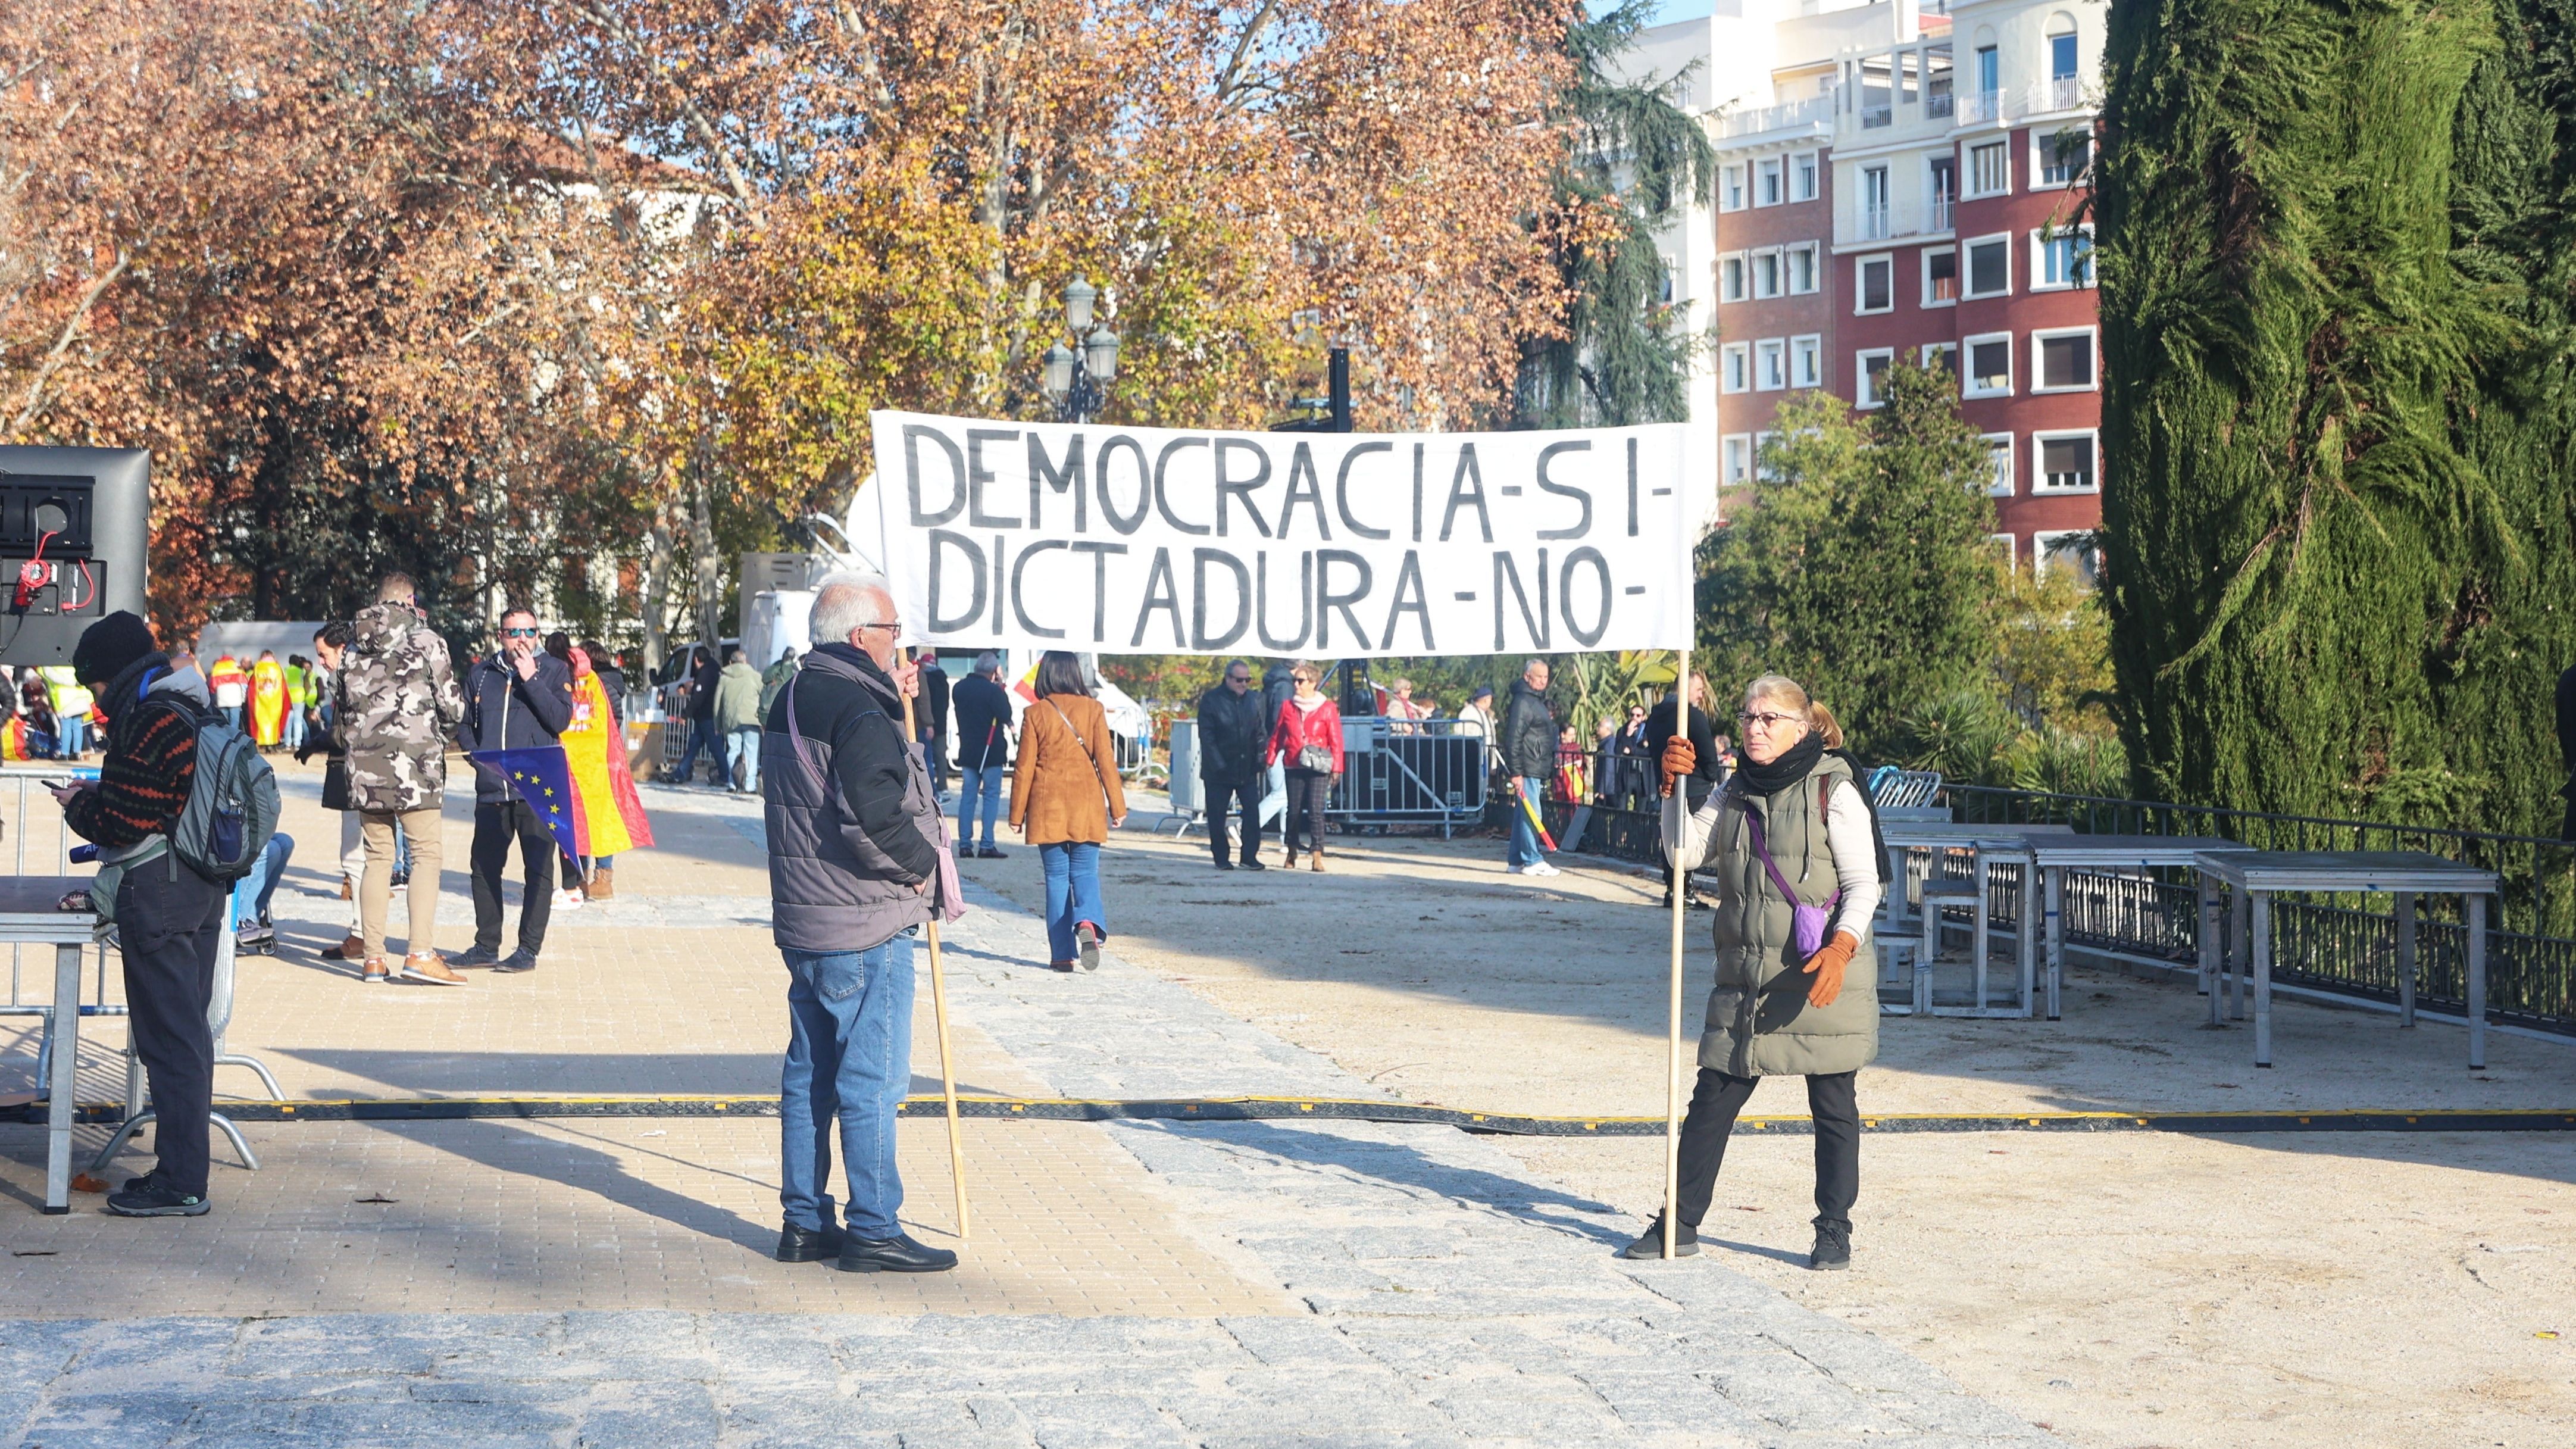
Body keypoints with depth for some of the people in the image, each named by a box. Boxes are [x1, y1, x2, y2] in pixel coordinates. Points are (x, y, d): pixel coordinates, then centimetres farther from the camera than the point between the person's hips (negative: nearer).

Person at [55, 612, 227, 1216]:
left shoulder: (149, 720, -18)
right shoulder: (194, 708, 12)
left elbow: (121, 825, -18)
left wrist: (76, 804, -1)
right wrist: (97, 793, 14)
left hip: (158, 894, -10)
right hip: (204, 889, 10)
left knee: (169, 1040, -5)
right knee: (190, 1031, 14)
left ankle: (179, 1184, -1)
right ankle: (185, 1170, 21)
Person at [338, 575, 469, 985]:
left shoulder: (353, 649, 14)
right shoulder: (425, 640, -2)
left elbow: (338, 718, 16)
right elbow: (453, 707, -3)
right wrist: (438, 724, 19)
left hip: (364, 768, 5)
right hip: (413, 767, -5)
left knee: (377, 858, 10)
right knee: (427, 855, -4)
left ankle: (372, 956, 8)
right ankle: (419, 953, -15)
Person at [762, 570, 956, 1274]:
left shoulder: (795, 699, 13)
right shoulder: (858, 708, -18)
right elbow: (874, 814, -27)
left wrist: (893, 700, 15)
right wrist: (923, 864, -10)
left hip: (804, 921, 10)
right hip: (866, 930, -9)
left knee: (809, 1072, 13)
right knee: (871, 1080, -3)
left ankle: (804, 1221, 20)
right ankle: (872, 1230, 2)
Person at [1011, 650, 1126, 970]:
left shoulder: (1035, 713, -2)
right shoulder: (1093, 709, 0)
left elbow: (1025, 768, 0)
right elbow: (1105, 761, 0)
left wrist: (1017, 814, 7)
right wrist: (1117, 806, 6)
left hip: (1047, 808, 0)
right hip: (1086, 805, 1)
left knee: (1056, 877, 6)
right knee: (1085, 872, 7)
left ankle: (1063, 954, 3)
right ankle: (1088, 922, -23)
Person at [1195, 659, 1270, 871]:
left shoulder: (1253, 699, 7)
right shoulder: (1211, 700, -6)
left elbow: (1260, 732, 13)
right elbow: (1206, 736, -9)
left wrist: (1261, 756, -2)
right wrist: (1218, 765, -16)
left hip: (1247, 769, 3)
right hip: (1218, 772, -3)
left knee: (1252, 813, -2)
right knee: (1217, 816, 4)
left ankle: (1250, 856, 5)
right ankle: (1221, 858, 14)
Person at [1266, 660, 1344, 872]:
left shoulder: (1327, 708, 0)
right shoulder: (1288, 707, 8)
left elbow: (1336, 741, 0)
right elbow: (1277, 735, 12)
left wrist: (1336, 768, -5)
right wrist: (1269, 759, 7)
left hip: (1318, 768, -3)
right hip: (1294, 766, 3)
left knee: (1316, 811, -10)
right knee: (1293, 811, 8)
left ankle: (1317, 855, -10)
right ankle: (1291, 853, 20)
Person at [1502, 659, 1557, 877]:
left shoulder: (1538, 701, 18)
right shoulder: (1522, 702, -14)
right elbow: (1513, 738, -19)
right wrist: (1516, 772, -21)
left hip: (1538, 769, 10)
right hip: (1527, 769, -10)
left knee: (1522, 815, 11)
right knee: (1530, 815, -9)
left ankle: (1517, 861, 15)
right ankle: (1532, 861, -8)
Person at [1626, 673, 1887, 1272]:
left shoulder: (1835, 792, -6)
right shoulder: (1737, 792, 12)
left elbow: (1864, 884, -9)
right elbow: (1687, 850, 6)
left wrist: (1841, 948, -24)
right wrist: (1674, 786, -8)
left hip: (1821, 982, -5)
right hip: (1744, 980, 5)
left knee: (1833, 1109, 5)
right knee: (1712, 1099, 5)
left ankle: (1834, 1232, 17)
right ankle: (1680, 1223, 14)